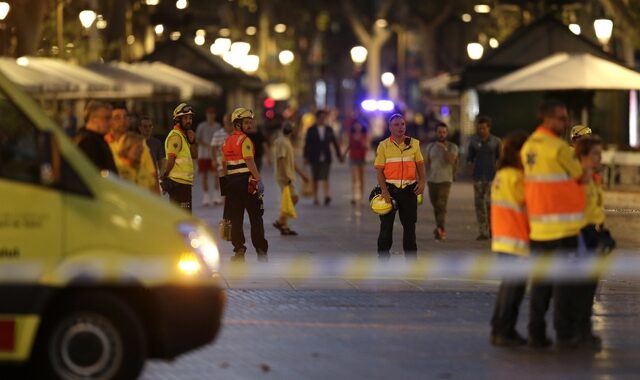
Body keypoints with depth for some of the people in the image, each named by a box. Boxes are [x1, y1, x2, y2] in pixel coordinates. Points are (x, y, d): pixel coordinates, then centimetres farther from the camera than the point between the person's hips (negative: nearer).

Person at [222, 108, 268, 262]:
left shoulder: (227, 142, 14)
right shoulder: (244, 140, -10)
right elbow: (249, 162, -18)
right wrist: (259, 180, -19)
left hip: (232, 182, 7)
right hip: (246, 181, -7)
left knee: (236, 218, 7)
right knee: (256, 217, 1)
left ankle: (239, 250, 3)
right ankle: (261, 251, 4)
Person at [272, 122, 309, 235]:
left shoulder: (287, 142, 19)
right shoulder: (282, 142, -14)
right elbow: (281, 160, -22)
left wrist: (301, 173, 24)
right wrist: (286, 177, -28)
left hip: (288, 176, 10)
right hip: (284, 176, -10)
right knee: (293, 198, -13)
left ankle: (284, 227, 8)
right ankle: (280, 221, -11)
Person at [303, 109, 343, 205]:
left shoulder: (329, 129, 7)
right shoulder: (311, 130, 1)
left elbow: (334, 143, 11)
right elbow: (307, 144, -1)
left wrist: (339, 155, 9)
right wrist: (306, 157, -6)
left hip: (326, 158, 1)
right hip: (315, 158, -1)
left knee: (325, 177, -11)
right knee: (315, 179, 6)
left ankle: (327, 196, -22)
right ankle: (315, 198, 12)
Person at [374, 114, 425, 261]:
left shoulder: (414, 143, 6)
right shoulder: (384, 145, -2)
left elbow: (420, 164, 11)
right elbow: (379, 170, -4)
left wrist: (422, 182, -6)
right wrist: (384, 191, -13)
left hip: (409, 190, 2)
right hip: (390, 189, -2)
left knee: (410, 225, 8)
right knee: (386, 225, 1)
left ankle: (411, 258, 17)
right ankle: (383, 258, 10)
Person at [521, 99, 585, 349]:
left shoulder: (528, 146, 9)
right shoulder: (558, 147, -14)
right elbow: (579, 176, -2)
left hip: (538, 225, 7)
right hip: (563, 225, -7)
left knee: (540, 281, 12)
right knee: (565, 281, 0)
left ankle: (536, 333, 12)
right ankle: (565, 334, 1)